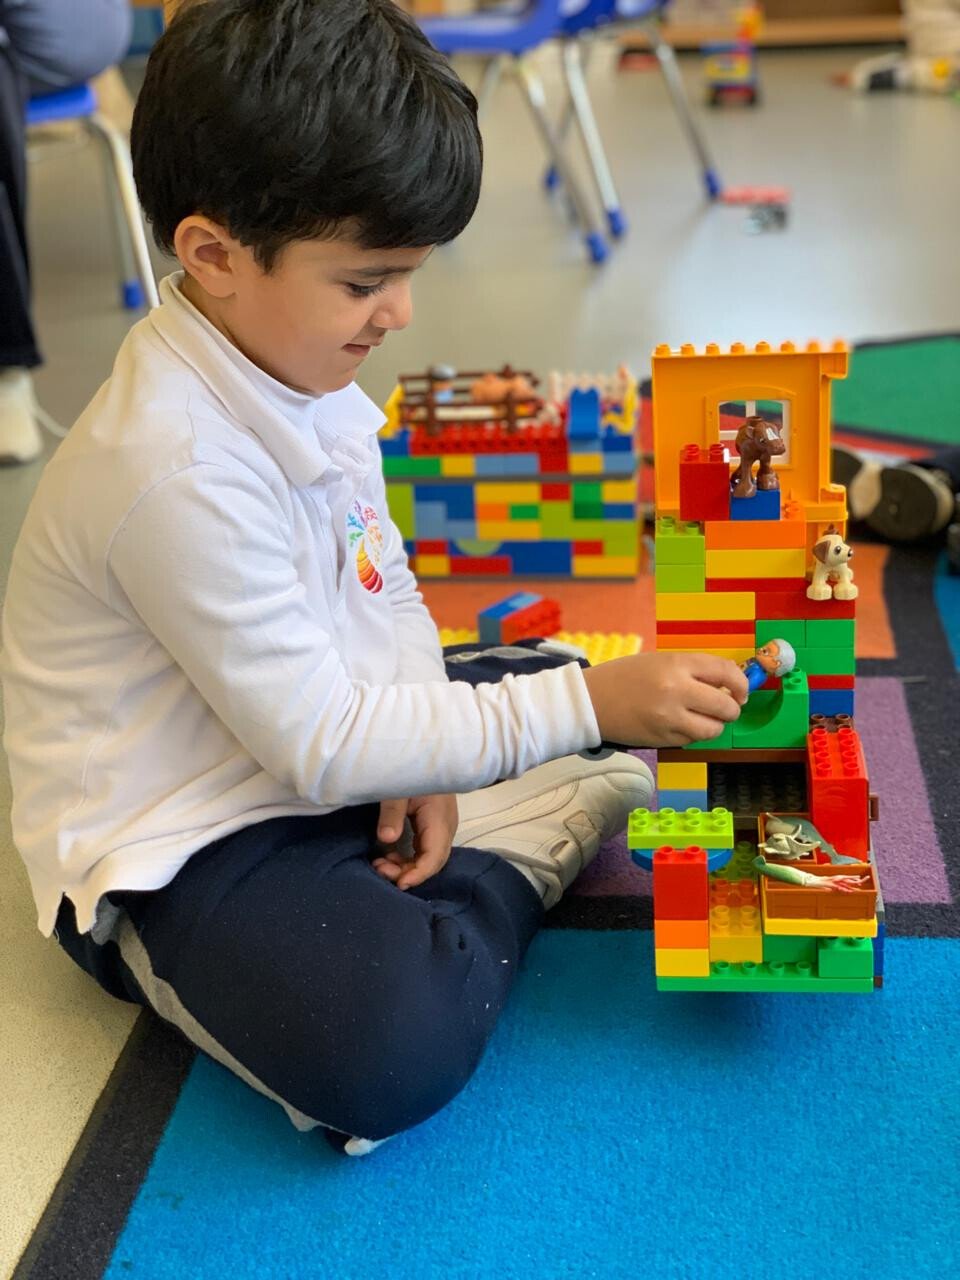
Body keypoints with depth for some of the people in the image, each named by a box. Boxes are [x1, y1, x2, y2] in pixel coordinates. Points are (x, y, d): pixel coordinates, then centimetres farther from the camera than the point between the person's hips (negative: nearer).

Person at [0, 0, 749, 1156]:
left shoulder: (296, 367, -2)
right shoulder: (181, 473, -31)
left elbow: (387, 595, 7)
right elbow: (322, 746, -28)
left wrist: (419, 767, -9)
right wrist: (585, 708, -27)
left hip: (322, 748, 9)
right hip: (175, 855, -9)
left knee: (566, 687, 16)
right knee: (389, 1054, -31)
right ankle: (507, 862, -6)